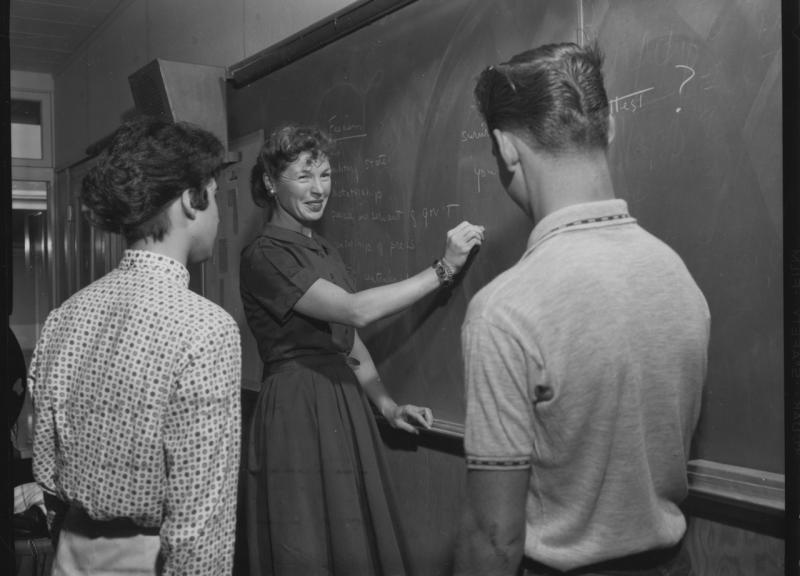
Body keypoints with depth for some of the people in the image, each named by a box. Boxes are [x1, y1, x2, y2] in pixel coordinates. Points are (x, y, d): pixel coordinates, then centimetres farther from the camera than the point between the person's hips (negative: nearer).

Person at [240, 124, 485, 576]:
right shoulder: (264, 256, -13)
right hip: (297, 409, -8)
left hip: (347, 403, 8)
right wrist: (444, 268, -20)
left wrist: (388, 406, 8)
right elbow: (356, 310, -23)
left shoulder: (324, 250, 14)